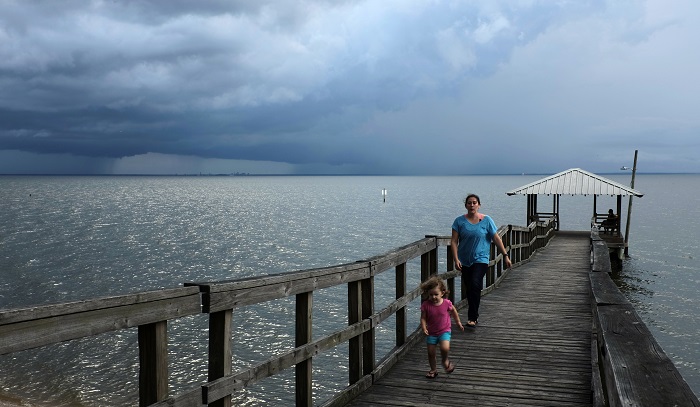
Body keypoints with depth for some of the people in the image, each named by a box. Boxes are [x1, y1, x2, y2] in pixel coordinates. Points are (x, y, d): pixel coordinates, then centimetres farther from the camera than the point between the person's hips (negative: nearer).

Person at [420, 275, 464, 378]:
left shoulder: (446, 303, -13)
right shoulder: (426, 305, -13)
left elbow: (454, 312, 6)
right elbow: (423, 318, -8)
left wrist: (458, 322, 16)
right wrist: (424, 328, -25)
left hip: (445, 331, -2)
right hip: (431, 332, 2)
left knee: (445, 348, -24)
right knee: (431, 353, 7)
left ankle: (445, 361, 9)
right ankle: (433, 370, 31)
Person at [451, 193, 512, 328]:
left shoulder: (486, 220, 0)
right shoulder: (460, 221, 1)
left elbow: (496, 239, 4)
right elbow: (454, 241, -2)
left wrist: (505, 256, 3)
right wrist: (456, 259, -12)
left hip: (481, 259, -2)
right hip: (465, 261, 2)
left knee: (475, 285, -21)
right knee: (469, 289, 9)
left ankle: (472, 318, -17)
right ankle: (474, 315, 26)